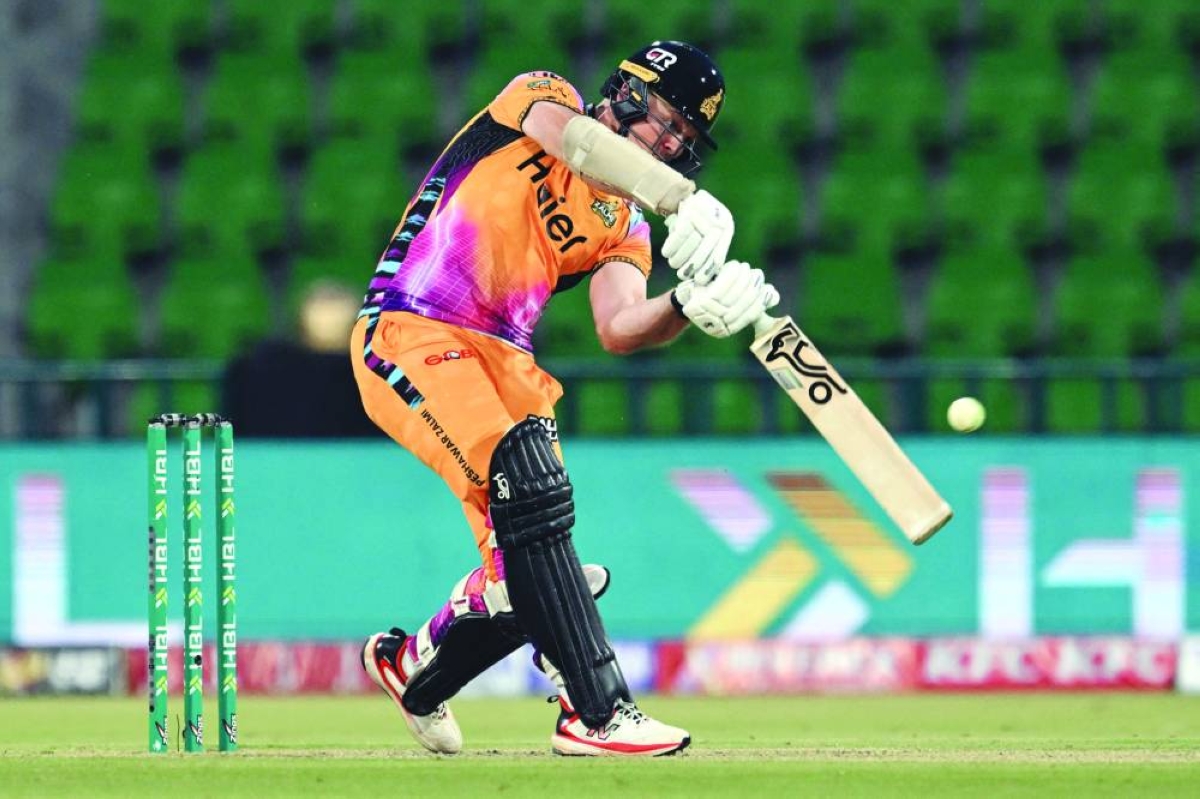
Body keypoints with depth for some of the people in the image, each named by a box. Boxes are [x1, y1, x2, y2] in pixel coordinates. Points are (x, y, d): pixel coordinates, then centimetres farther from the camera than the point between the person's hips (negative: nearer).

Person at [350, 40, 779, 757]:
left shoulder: (625, 229, 15)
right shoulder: (541, 97, 2)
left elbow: (619, 329, -5)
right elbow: (576, 140, -23)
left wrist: (690, 308, -27)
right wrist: (686, 201, -37)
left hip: (504, 362, 7)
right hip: (410, 337, -7)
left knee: (526, 572, -1)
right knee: (527, 480, -28)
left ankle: (413, 666, 31)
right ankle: (595, 713, -32)